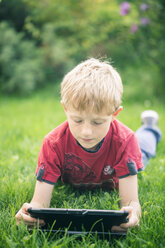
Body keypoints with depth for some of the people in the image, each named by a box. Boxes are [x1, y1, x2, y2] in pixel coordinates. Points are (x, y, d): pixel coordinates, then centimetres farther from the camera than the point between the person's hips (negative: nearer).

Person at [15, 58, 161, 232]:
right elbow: (40, 202, -43)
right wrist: (30, 213, -69)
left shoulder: (124, 140, -44)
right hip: (71, 186, 0)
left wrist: (132, 212, -72)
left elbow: (130, 201, -46)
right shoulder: (54, 144, -43)